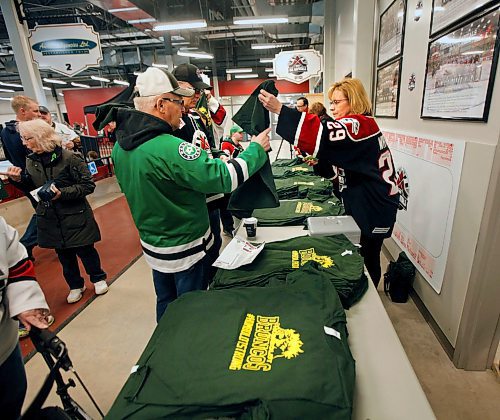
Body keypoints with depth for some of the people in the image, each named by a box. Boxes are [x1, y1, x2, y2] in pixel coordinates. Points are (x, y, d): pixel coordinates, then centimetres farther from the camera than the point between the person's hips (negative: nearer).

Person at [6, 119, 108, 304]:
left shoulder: (69, 157, -16)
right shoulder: (30, 161, 3)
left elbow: (88, 185, -17)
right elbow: (34, 186, 13)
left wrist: (62, 193, -25)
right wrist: (20, 178, -6)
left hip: (75, 216, -5)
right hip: (49, 218, 6)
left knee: (85, 250, 9)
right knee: (64, 255, 16)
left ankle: (98, 278, 33)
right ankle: (75, 286, 35)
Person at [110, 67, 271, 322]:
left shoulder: (121, 145, -1)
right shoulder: (168, 149, -30)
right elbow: (225, 177, -30)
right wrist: (256, 149, -15)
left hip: (153, 244, 8)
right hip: (184, 250, -8)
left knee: (166, 305, 26)